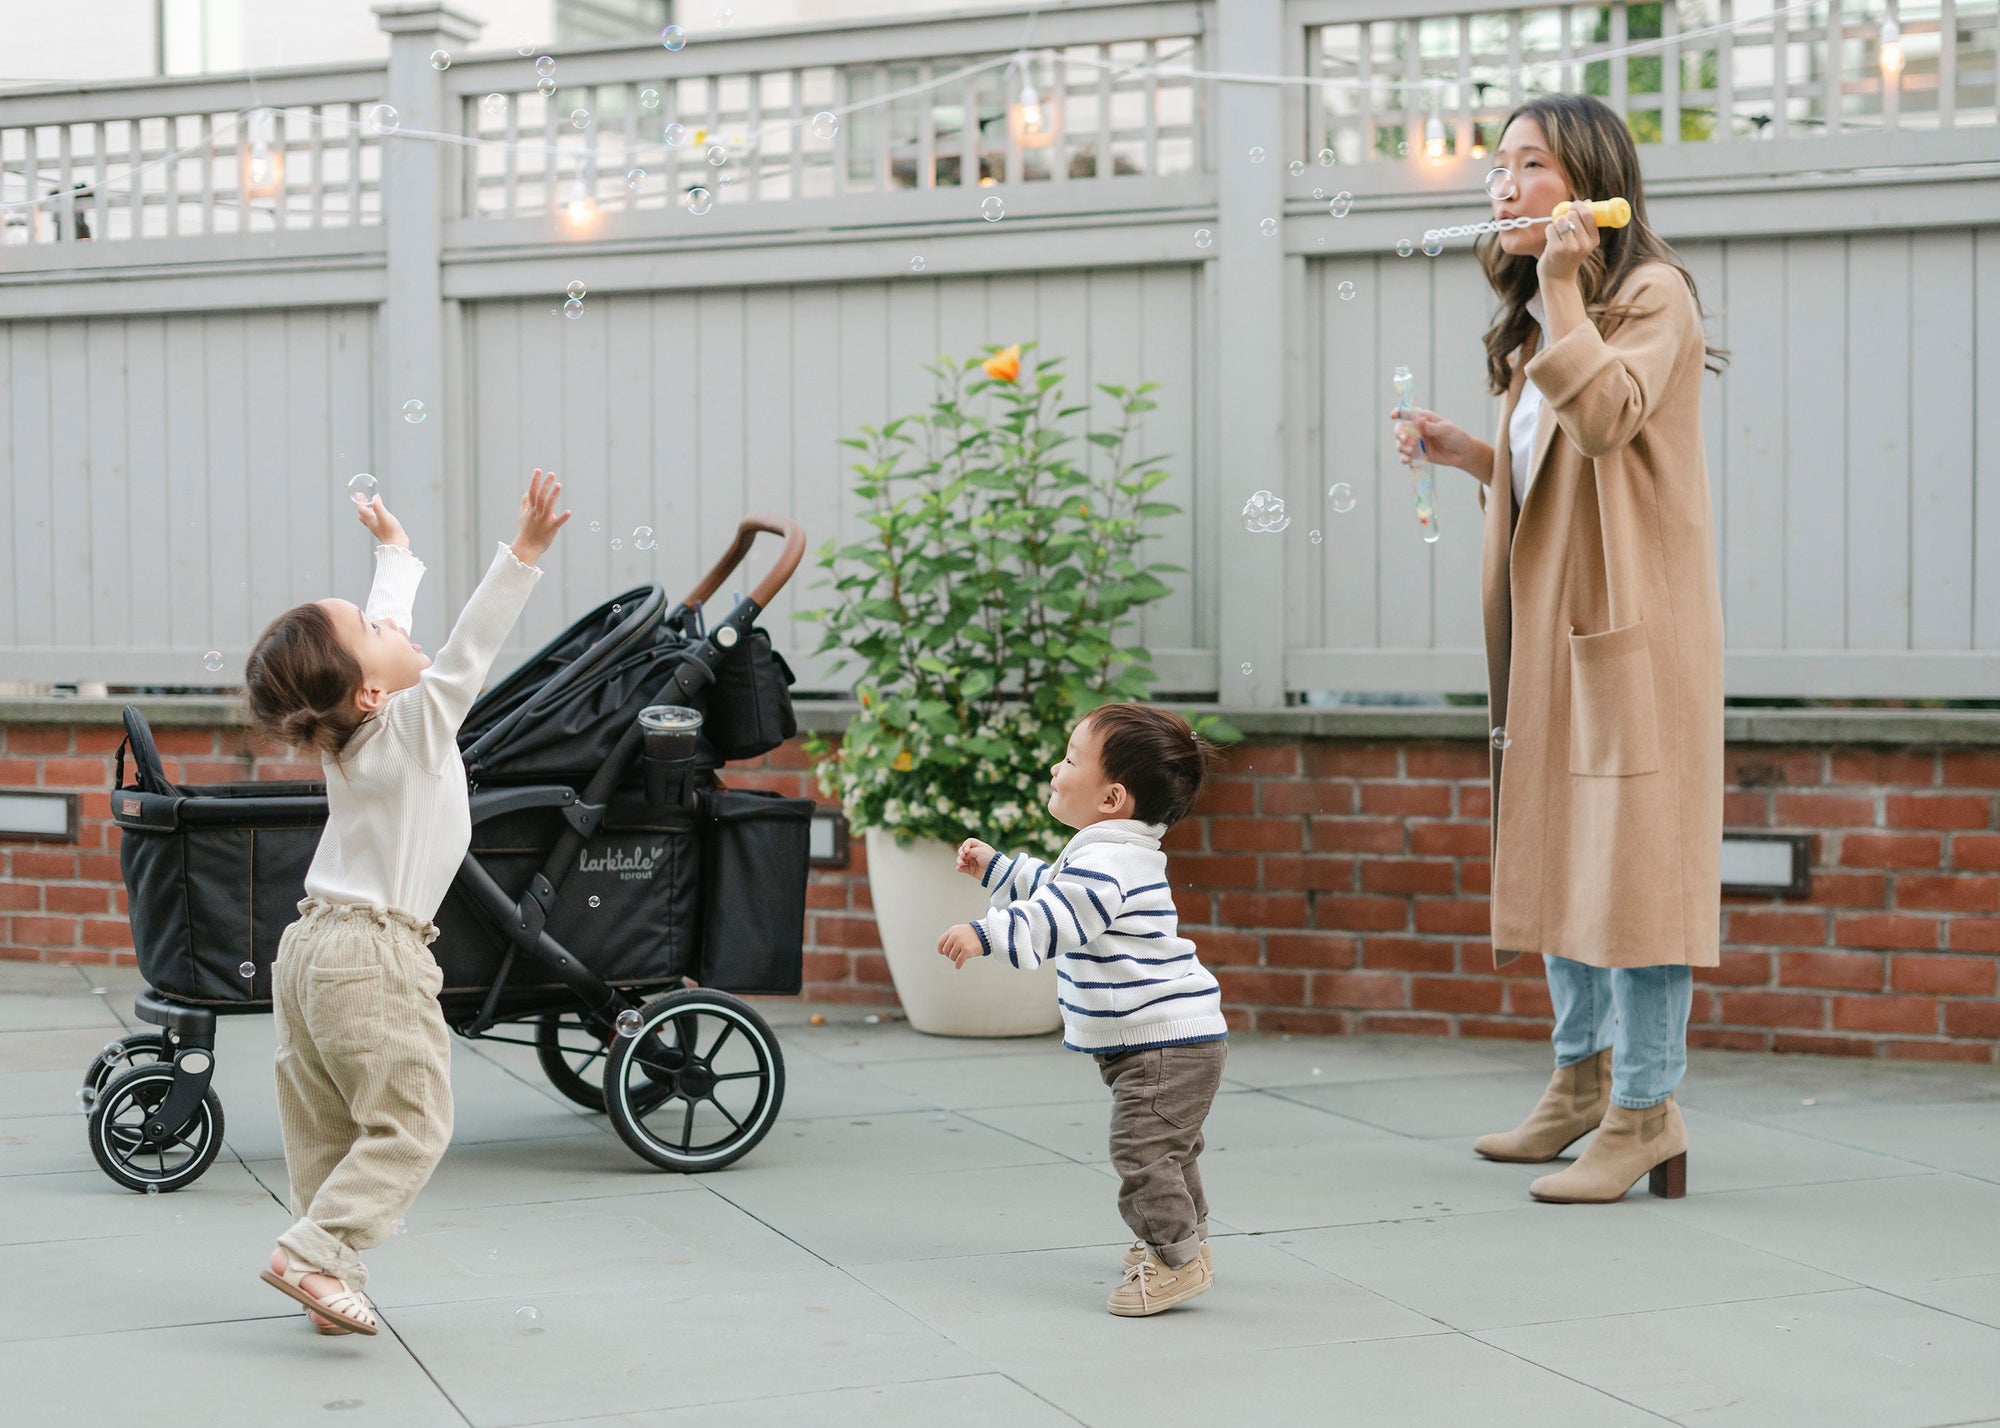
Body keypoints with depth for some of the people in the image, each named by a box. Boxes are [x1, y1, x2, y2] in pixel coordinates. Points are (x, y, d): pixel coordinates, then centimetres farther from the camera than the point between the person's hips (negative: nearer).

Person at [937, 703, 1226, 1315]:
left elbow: (1052, 920, -36)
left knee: (1142, 1153, -11)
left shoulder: (1107, 862, -22)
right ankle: (1181, 1240, 38)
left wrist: (985, 934, -45)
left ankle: (1178, 1259, -6)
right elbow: (1051, 888, 31)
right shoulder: (1114, 854, 14)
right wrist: (994, 867, 35)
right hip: (1170, 1039, 12)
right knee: (1165, 1150, 24)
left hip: (1165, 1044, -12)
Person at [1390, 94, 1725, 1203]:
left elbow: (1607, 420, -24)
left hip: (1630, 614, -9)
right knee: (1554, 846, 13)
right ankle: (1583, 1075, 24)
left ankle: (1647, 1108, -4)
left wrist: (1561, 288, -20)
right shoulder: (1542, 323, 19)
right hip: (1551, 615, 9)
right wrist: (1468, 453, 9)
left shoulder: (1653, 294, -6)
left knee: (1631, 849, -8)